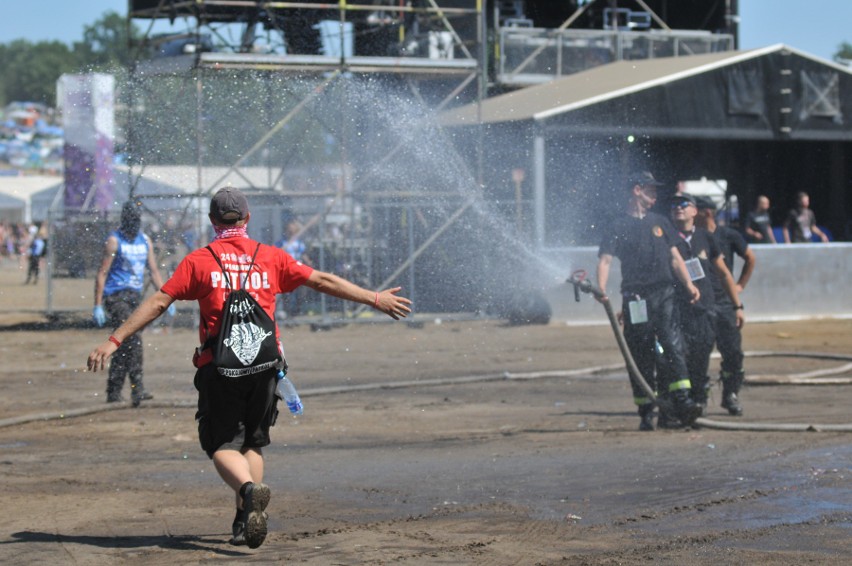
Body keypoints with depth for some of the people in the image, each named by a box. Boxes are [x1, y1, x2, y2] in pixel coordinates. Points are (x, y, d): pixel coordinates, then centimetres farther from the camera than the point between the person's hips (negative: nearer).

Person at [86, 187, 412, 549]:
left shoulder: (199, 260, 3)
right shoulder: (270, 257, 8)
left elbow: (158, 303, -1)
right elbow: (323, 282, 8)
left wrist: (114, 340, 2)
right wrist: (375, 299, 15)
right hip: (264, 365, 2)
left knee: (223, 444, 3)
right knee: (252, 442, 18)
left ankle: (249, 489, -28)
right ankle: (246, 520, 6)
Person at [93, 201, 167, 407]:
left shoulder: (145, 241, 12)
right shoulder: (114, 241, -6)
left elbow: (154, 271, 16)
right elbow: (102, 273, -7)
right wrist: (98, 305, -12)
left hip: (135, 296, 7)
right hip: (116, 295, -7)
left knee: (124, 345, 8)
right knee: (133, 339, -19)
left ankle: (113, 393, 14)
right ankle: (137, 389, -22)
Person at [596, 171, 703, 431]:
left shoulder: (660, 222, 18)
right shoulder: (618, 226, 5)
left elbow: (675, 257, 18)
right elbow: (605, 260, -3)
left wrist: (689, 284, 2)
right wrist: (602, 288, -22)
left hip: (664, 294, 2)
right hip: (636, 299, -2)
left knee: (673, 345, -14)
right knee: (641, 355, 1)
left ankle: (682, 402, -22)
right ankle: (646, 412, 8)